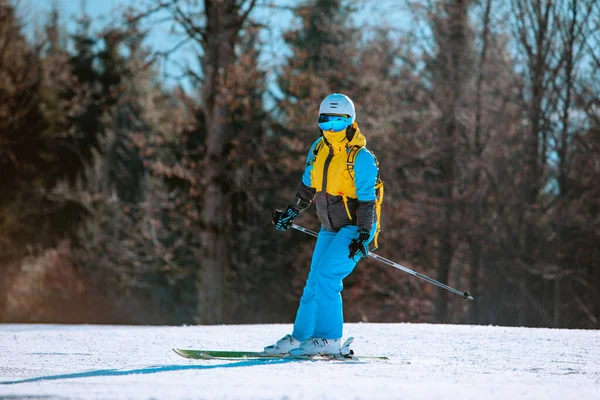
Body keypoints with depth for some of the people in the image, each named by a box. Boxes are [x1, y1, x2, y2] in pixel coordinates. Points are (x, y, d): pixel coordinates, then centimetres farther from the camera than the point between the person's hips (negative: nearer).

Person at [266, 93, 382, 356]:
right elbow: (308, 187, 17)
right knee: (315, 283, 9)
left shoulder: (361, 159, -19)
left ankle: (328, 339, -16)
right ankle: (299, 337, 17)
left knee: (326, 275, -20)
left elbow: (367, 201, -19)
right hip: (330, 229, 7)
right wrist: (291, 214, 20)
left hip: (355, 228, -7)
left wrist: (363, 236, -25)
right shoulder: (318, 149, 2)